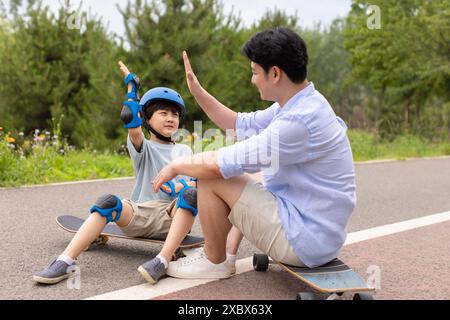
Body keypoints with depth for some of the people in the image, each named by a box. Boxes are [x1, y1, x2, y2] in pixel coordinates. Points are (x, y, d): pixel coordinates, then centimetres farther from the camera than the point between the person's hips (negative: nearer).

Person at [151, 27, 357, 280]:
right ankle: (228, 251, 21)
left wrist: (177, 166, -8)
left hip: (305, 238, -10)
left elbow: (222, 164, -25)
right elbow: (241, 125, 15)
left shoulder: (301, 120, -28)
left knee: (212, 177, -11)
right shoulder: (299, 105, 4)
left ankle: (214, 262, 8)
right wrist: (198, 91, 11)